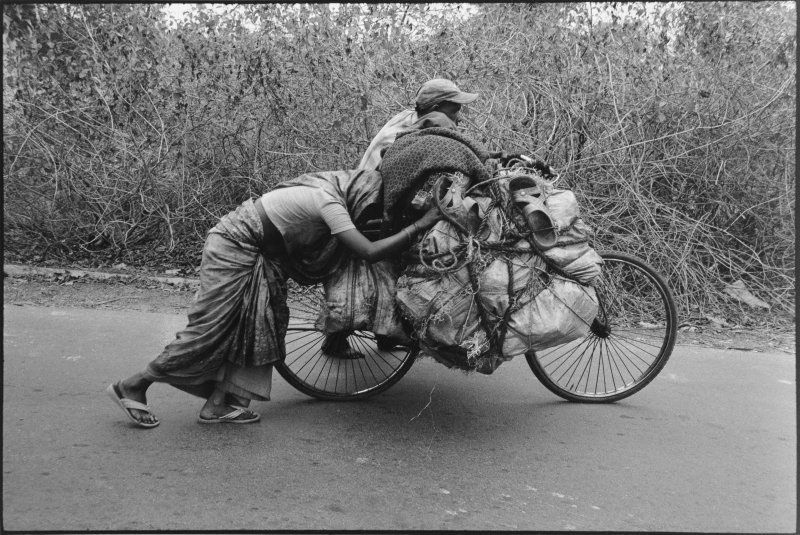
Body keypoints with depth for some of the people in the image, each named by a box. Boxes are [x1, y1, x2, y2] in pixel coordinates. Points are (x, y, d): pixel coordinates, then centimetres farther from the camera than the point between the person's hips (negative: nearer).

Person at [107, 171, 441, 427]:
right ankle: (131, 387, 12)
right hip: (234, 247, -10)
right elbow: (369, 253, -32)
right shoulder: (330, 204, -23)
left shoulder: (337, 186, 4)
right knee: (210, 329, -4)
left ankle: (219, 404, 10)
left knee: (262, 324, 6)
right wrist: (422, 224, -29)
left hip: (257, 253, 10)